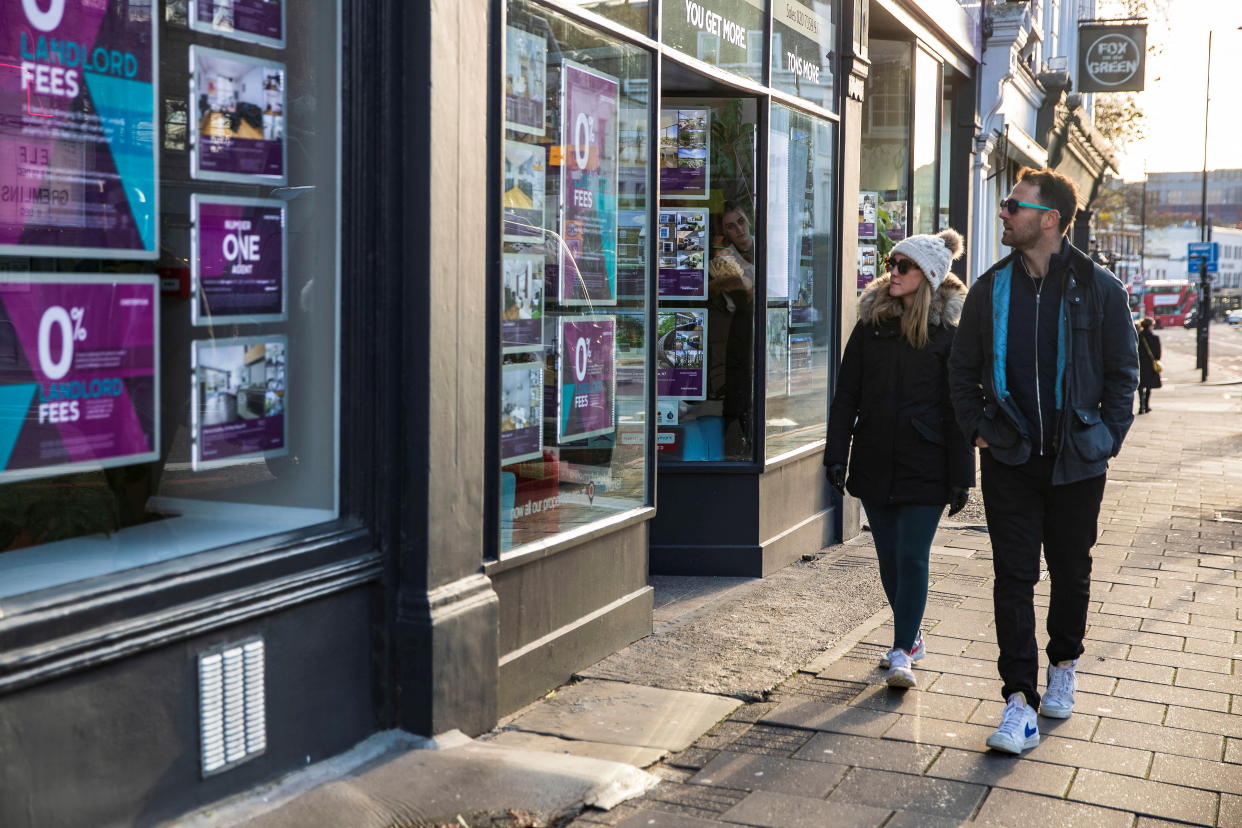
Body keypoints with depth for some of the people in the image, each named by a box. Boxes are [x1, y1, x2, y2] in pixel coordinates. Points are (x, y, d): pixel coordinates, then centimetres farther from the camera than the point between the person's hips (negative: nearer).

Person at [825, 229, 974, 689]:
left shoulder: (947, 333, -4)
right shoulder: (870, 324, 6)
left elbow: (958, 409, -3)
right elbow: (846, 395, 5)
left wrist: (960, 478, -5)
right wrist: (836, 456, -2)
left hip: (924, 465, -4)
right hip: (875, 461, 4)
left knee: (912, 557, -7)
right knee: (889, 558, 11)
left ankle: (902, 653, -1)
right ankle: (911, 637, 28)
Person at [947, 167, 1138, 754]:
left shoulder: (1099, 288, -4)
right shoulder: (992, 288, 3)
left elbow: (1123, 372, 3)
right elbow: (963, 368, 11)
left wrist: (1107, 438, -4)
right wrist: (977, 429, 2)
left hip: (1077, 460, -1)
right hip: (1009, 458, 1)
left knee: (1071, 571, 14)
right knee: (1014, 576, -2)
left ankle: (1063, 666, 37)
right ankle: (1019, 700, -1)